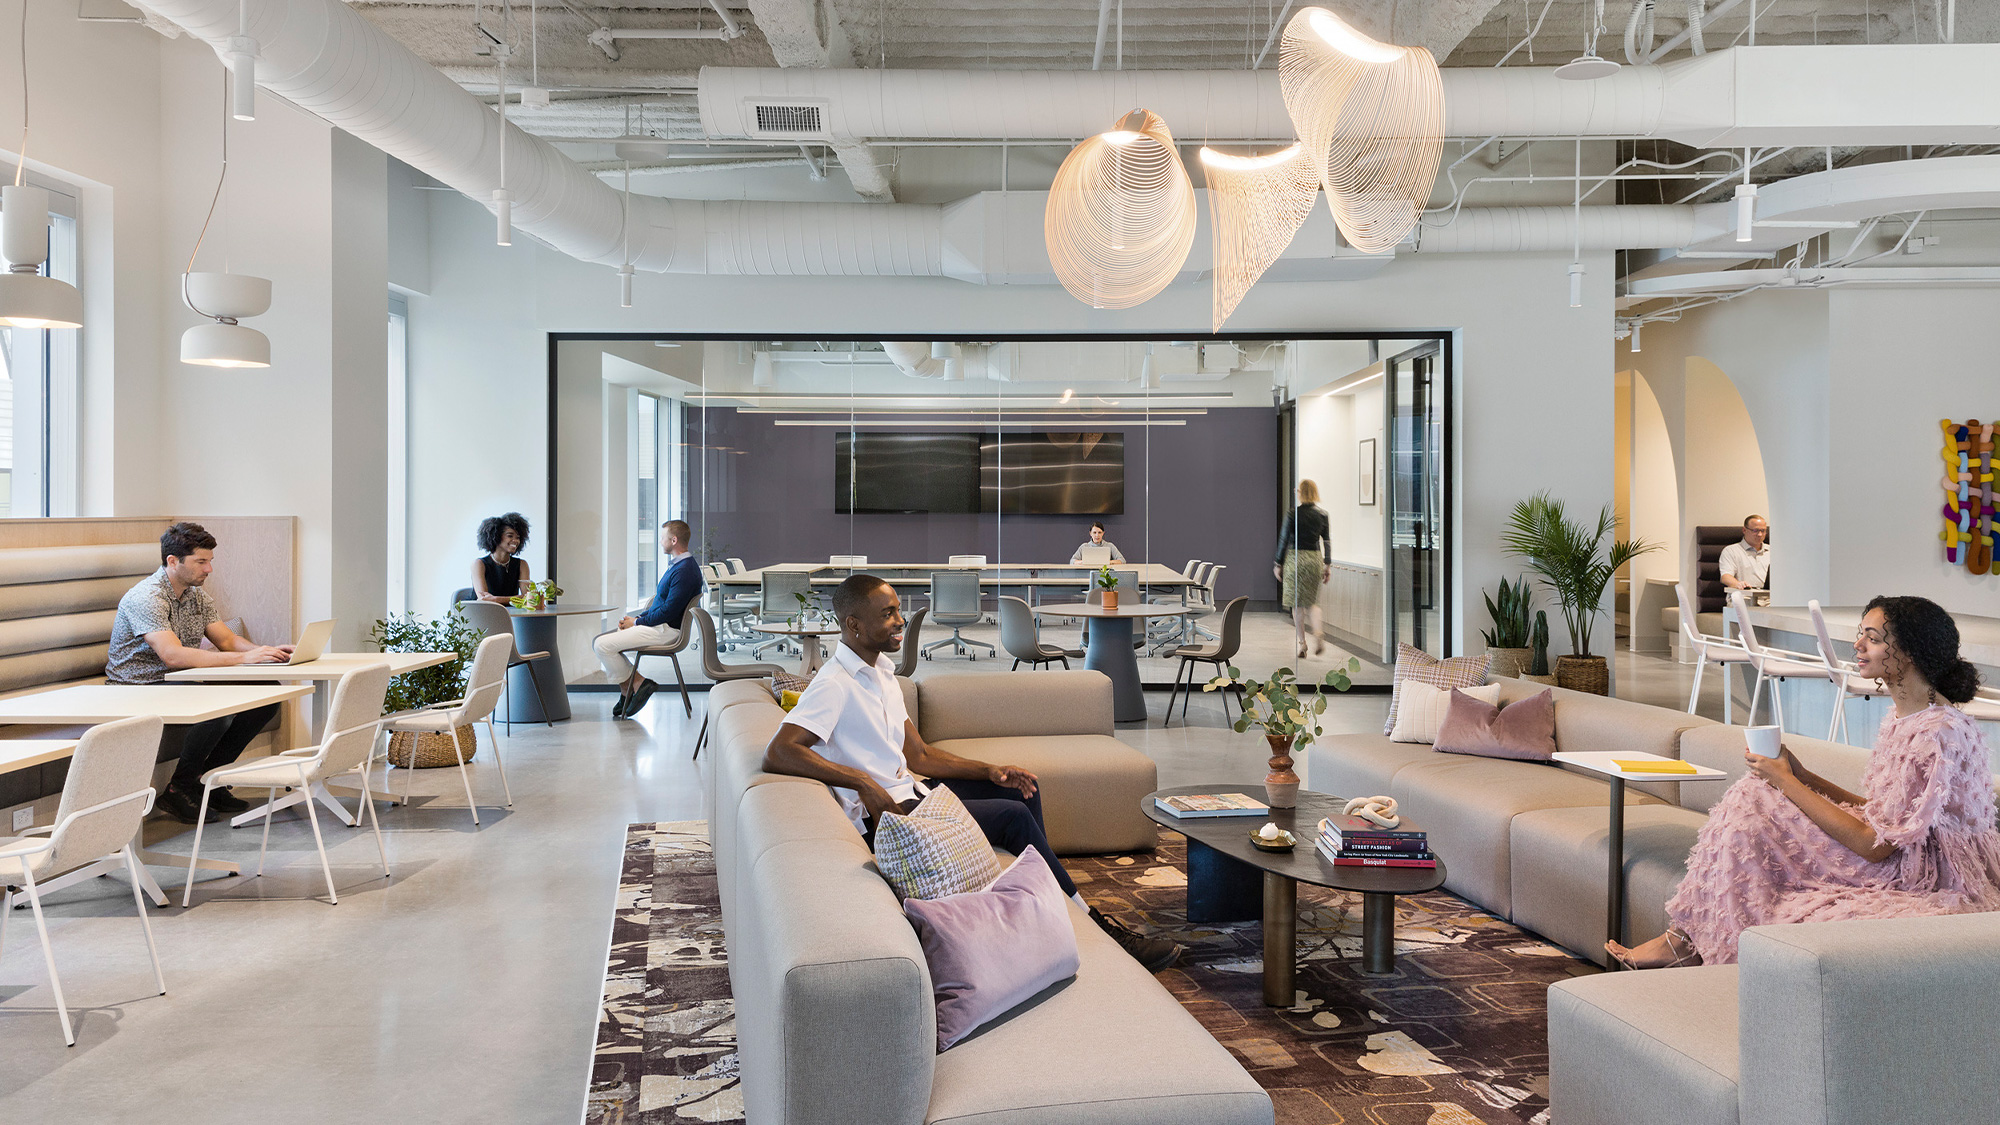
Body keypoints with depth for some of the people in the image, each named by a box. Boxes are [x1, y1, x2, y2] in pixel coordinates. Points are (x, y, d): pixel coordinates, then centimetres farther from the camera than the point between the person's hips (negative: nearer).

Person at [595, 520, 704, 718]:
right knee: (599, 642, 9)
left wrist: (637, 622, -11)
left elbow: (669, 611, -23)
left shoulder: (685, 571, -19)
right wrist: (637, 617, 6)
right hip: (658, 625, 11)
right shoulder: (677, 565, 16)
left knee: (603, 645, -16)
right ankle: (627, 690, 7)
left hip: (665, 630, -11)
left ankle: (637, 683, -3)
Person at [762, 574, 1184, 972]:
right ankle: (1093, 925, -6)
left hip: (911, 789, 10)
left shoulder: (881, 673, 12)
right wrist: (862, 782, -33)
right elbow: (776, 754, -32)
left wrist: (989, 771, 4)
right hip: (887, 813, -10)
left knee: (1023, 787, 11)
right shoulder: (834, 685, -18)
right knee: (1014, 815, -16)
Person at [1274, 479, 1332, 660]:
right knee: (1312, 601, 15)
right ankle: (1317, 633, -9)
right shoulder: (1322, 514, 3)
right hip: (1315, 558, 4)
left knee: (1297, 603, 5)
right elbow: (1327, 541, 6)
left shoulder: (1293, 513, -8)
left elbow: (1285, 539, -7)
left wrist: (1278, 564, 1)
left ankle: (1301, 644, 4)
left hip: (1295, 558, -4)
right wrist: (1328, 566, 13)